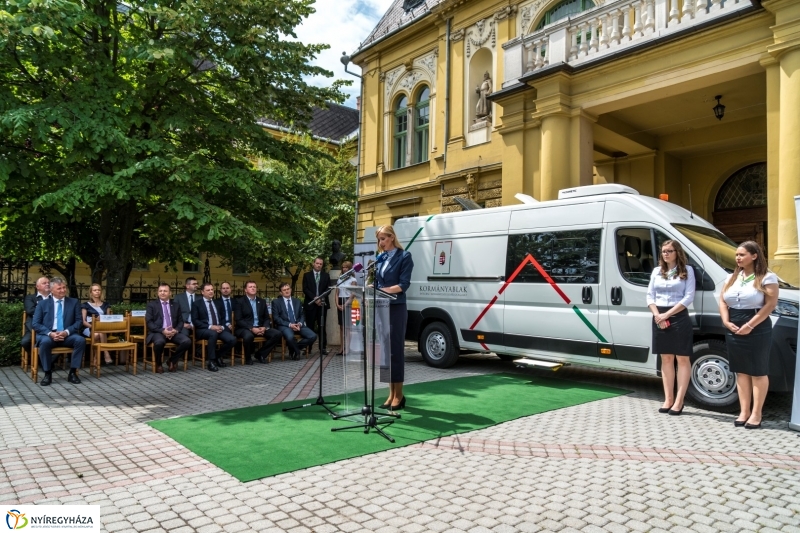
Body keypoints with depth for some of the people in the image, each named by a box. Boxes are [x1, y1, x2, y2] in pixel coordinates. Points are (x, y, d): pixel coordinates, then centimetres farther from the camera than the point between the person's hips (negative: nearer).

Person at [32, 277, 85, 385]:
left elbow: (79, 321, 4)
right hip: (48, 335, -1)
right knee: (45, 342, -35)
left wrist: (67, 332, -15)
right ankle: (47, 374, -19)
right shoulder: (43, 304, 9)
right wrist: (50, 333, -17)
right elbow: (36, 324, 2)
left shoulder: (74, 302, 10)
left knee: (81, 340, -30)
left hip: (67, 335, 1)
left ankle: (73, 372, -18)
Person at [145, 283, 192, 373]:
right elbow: (149, 322, -3)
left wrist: (176, 330, -10)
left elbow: (180, 321, 13)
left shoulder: (175, 305, 17)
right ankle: (158, 364, -7)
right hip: (157, 332, -3)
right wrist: (162, 330, -18)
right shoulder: (151, 305, 8)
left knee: (187, 341, -25)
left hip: (173, 332, 3)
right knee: (159, 342, -38)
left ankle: (172, 361, 0)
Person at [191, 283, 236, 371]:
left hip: (219, 328, 4)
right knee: (213, 333, -39)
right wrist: (210, 327, -18)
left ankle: (219, 356, 4)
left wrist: (222, 327, -7)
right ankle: (211, 361, -24)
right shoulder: (197, 303, 4)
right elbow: (195, 320, -6)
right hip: (204, 329, -4)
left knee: (232, 339, -23)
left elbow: (223, 318, 17)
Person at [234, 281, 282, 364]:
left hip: (260, 328, 5)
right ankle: (248, 358, -9)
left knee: (277, 334, -18)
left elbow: (267, 318, 13)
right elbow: (239, 320, -9)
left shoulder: (262, 301, 14)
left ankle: (260, 354, -1)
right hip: (245, 328, -5)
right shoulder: (239, 301, 0)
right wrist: (251, 328, -21)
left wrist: (264, 327, -10)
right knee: (248, 336, -40)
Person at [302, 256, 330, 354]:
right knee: (310, 326, 0)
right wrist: (314, 298, -13)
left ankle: (323, 347, 5)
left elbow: (328, 288, 5)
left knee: (322, 326, 3)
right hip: (310, 304, -1)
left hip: (322, 304, 1)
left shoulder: (326, 275, 12)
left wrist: (321, 298, -11)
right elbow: (305, 289, -1)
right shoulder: (307, 275, 8)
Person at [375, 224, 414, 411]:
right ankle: (391, 394, 17)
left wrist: (385, 290, -22)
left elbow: (403, 285, -11)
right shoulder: (381, 258, 15)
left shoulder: (404, 257, -3)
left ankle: (399, 396, 7)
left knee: (396, 350, -2)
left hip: (396, 308, -6)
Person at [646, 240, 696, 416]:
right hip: (659, 319, 4)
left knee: (682, 359, 0)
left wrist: (667, 314, -14)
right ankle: (668, 398, 15)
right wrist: (657, 315, -9)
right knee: (666, 359, 9)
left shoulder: (687, 271, 0)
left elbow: (689, 298, -9)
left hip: (679, 318, -4)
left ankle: (679, 401, 3)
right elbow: (650, 296, 8)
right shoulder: (657, 271, 12)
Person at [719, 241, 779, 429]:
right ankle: (744, 411, 16)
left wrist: (750, 325, -18)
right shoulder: (732, 277, 12)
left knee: (758, 372, 2)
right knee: (741, 372, 10)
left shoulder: (767, 277, -6)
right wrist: (726, 322, -5)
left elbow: (771, 304, -14)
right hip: (734, 330, 6)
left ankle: (756, 414, 8)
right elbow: (722, 301, 10)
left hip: (757, 330, -6)